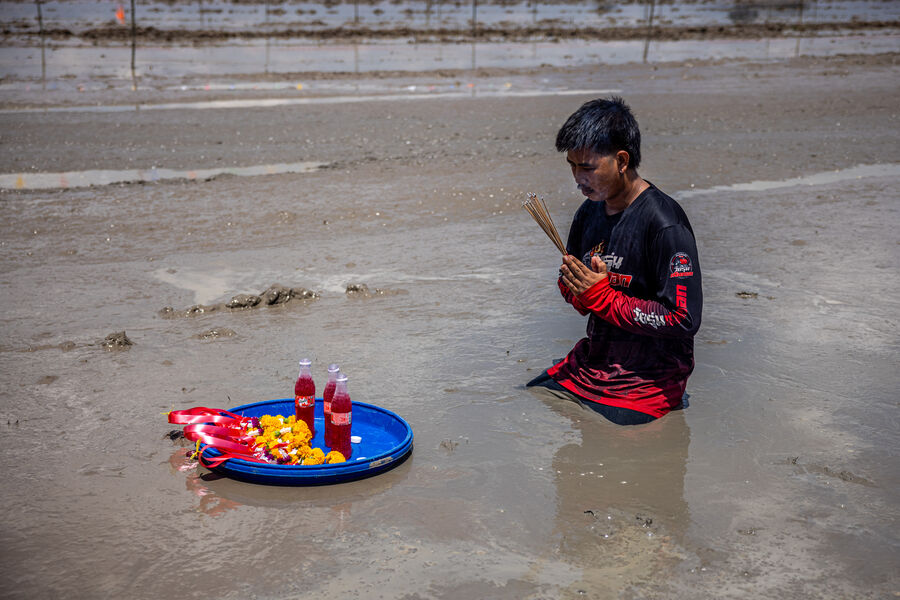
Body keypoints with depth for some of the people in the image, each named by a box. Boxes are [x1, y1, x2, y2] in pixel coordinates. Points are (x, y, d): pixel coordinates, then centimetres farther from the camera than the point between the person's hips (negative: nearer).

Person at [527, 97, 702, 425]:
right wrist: (575, 290, -7)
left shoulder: (664, 223, -19)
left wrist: (604, 298, -19)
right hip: (589, 363, 8)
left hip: (646, 382, -7)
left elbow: (684, 319, -22)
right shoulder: (589, 213, 6)